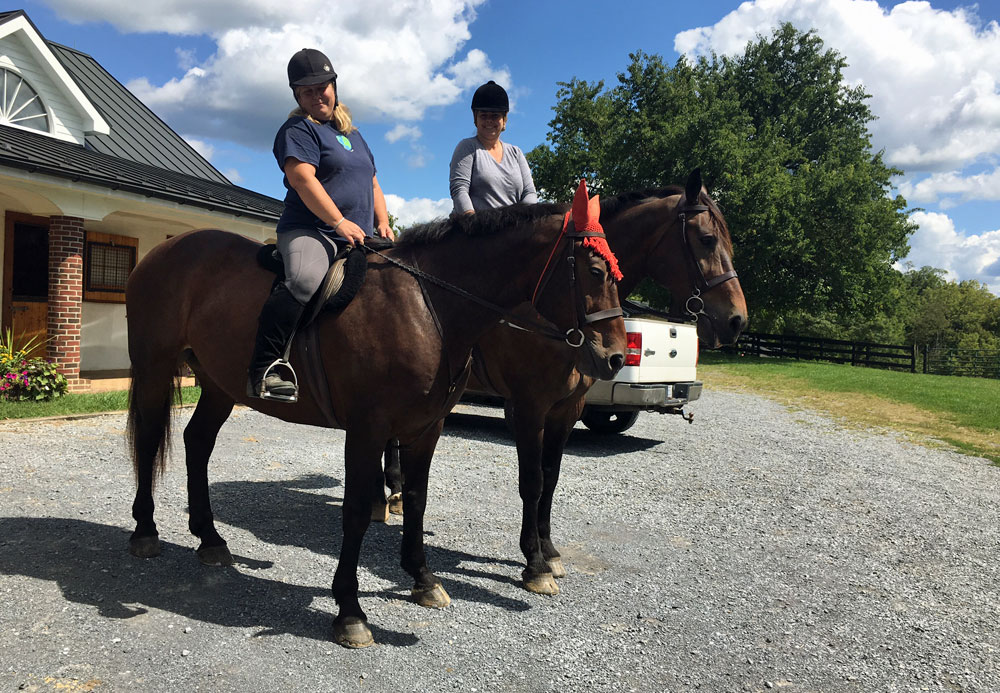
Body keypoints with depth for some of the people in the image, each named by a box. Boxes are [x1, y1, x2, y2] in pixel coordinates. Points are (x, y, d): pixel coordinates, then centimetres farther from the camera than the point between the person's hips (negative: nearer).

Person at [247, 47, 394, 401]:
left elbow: (372, 184, 29)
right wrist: (339, 222, -20)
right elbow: (303, 178, -12)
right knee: (304, 279, -37)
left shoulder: (353, 134, 27)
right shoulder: (298, 129, 4)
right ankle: (263, 371, -35)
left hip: (358, 239, 8)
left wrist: (383, 225, 12)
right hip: (310, 231, -8)